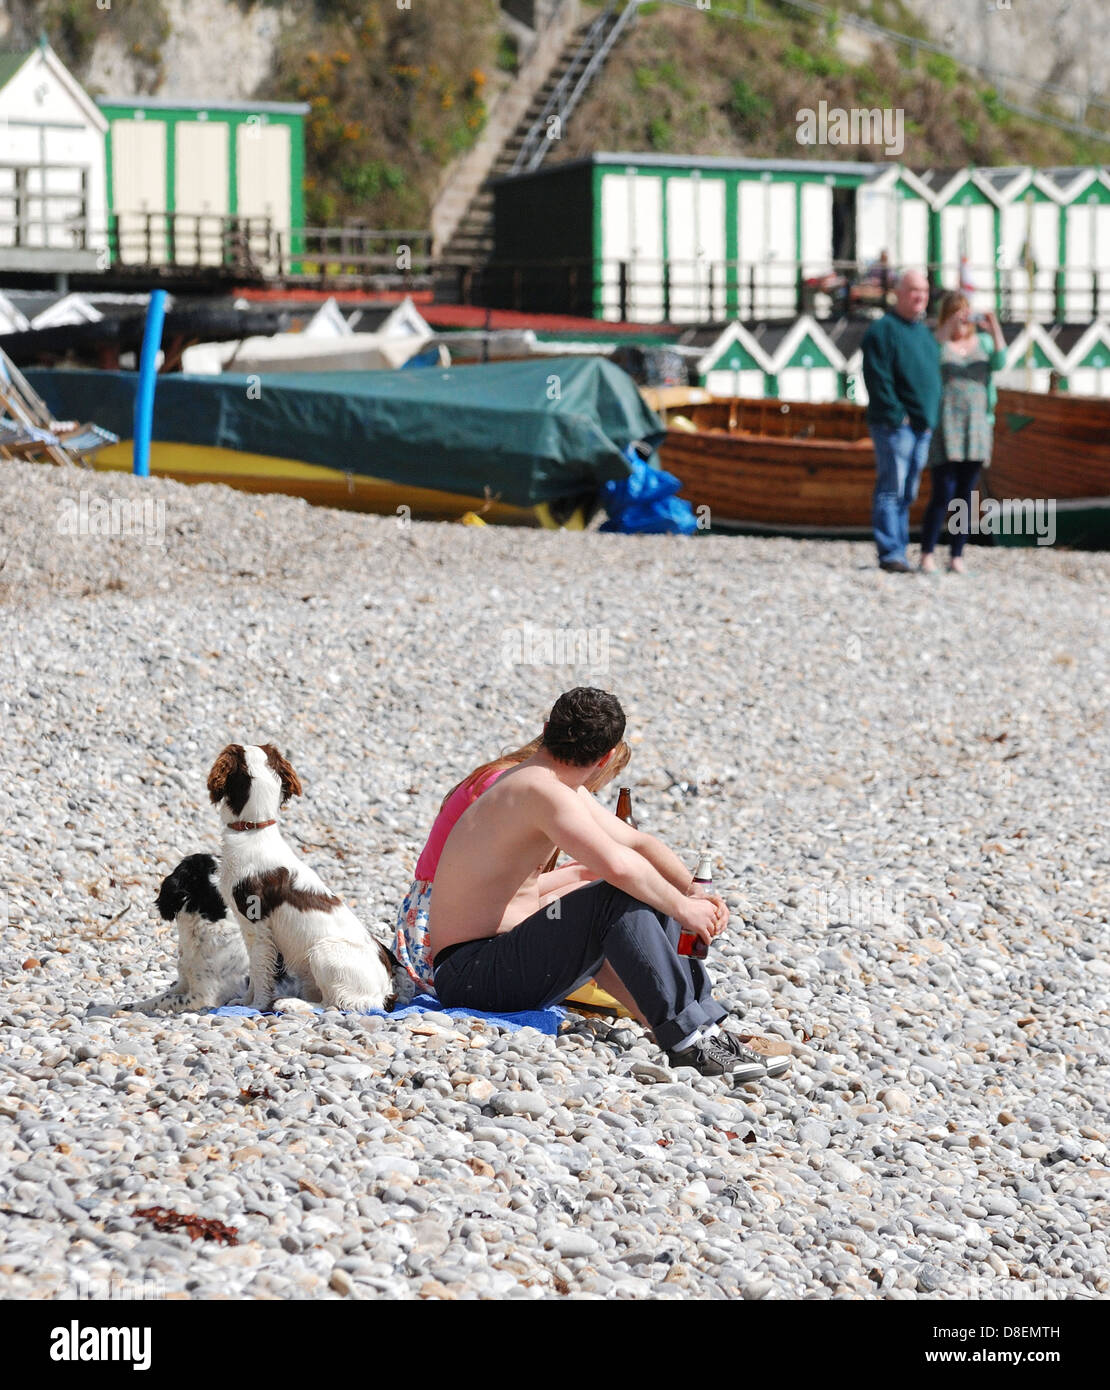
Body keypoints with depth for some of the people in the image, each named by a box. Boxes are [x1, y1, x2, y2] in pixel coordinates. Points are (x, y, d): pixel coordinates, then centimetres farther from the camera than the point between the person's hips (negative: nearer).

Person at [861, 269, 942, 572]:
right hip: (894, 424, -8)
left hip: (924, 426, 8)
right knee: (891, 490, -10)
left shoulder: (925, 332, 20)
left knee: (907, 493, 10)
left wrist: (933, 418, 15)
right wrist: (897, 416, -18)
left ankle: (898, 552, 13)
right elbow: (878, 379, -14)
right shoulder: (883, 330, -7)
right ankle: (890, 554, -11)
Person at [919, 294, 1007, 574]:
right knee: (943, 493, -11)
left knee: (966, 495, 3)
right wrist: (948, 328, -25)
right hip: (944, 423, -4)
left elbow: (999, 362, -4)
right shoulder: (935, 341, 4)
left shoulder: (983, 342, 14)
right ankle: (927, 554, -3)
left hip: (976, 425, 4)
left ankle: (957, 557, 8)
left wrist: (995, 330, -15)